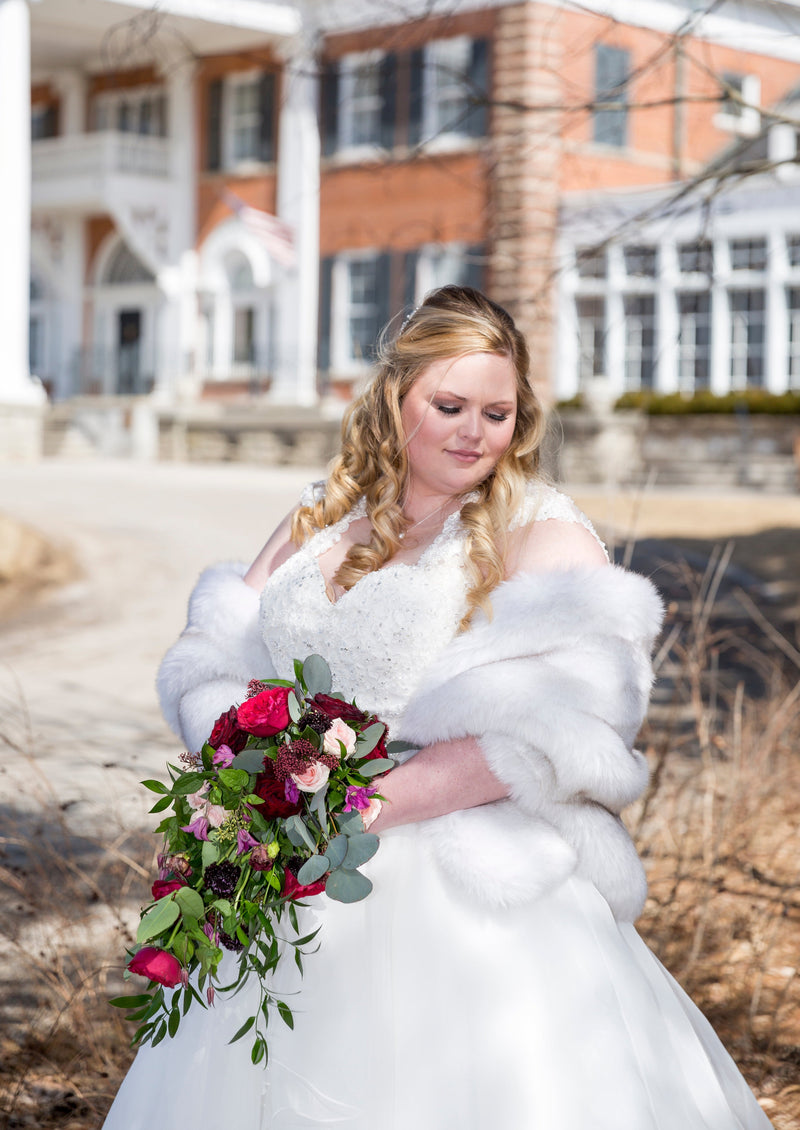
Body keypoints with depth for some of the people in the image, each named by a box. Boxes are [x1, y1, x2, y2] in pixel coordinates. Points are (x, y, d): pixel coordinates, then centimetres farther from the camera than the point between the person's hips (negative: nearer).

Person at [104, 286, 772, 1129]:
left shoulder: (543, 535, -3)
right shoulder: (319, 521, 14)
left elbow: (553, 725, -17)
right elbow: (211, 657, 11)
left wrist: (369, 802, -19)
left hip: (469, 894, -4)